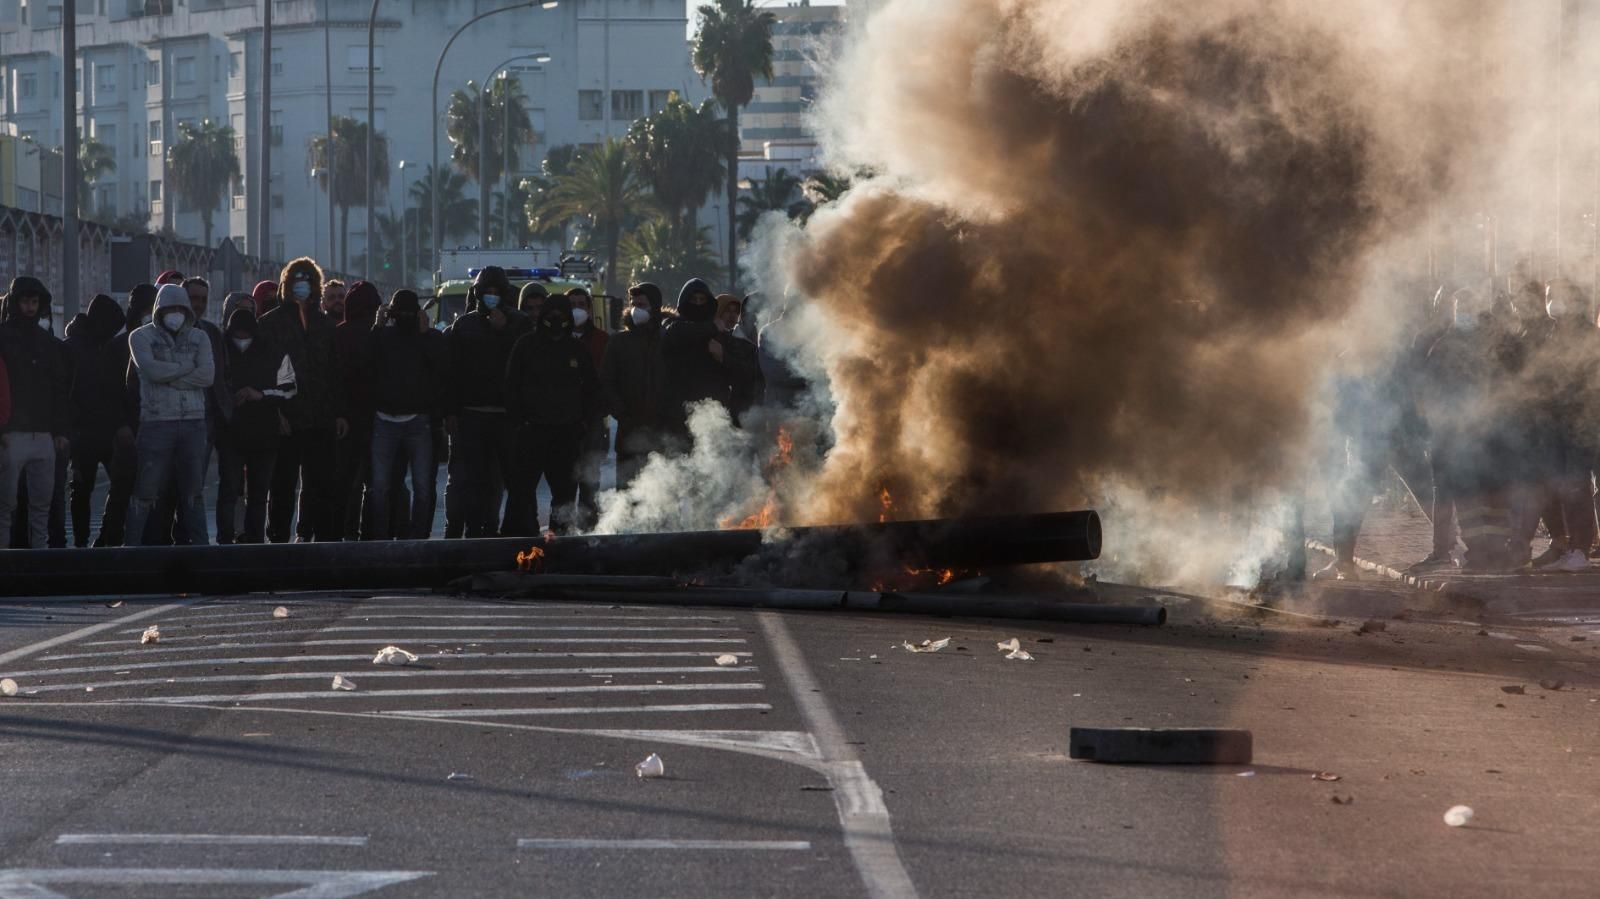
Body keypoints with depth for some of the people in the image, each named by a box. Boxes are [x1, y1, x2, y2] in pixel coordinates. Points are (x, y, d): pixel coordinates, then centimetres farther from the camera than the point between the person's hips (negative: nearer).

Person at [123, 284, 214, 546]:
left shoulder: (199, 337, 13)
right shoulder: (142, 337, 5)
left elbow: (208, 376, -3)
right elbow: (151, 369, -13)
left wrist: (168, 377, -8)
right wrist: (188, 367, -4)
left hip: (194, 422, 3)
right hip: (157, 422, -3)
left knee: (193, 490, 7)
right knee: (145, 491, -4)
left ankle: (198, 544, 11)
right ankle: (132, 546, 2)